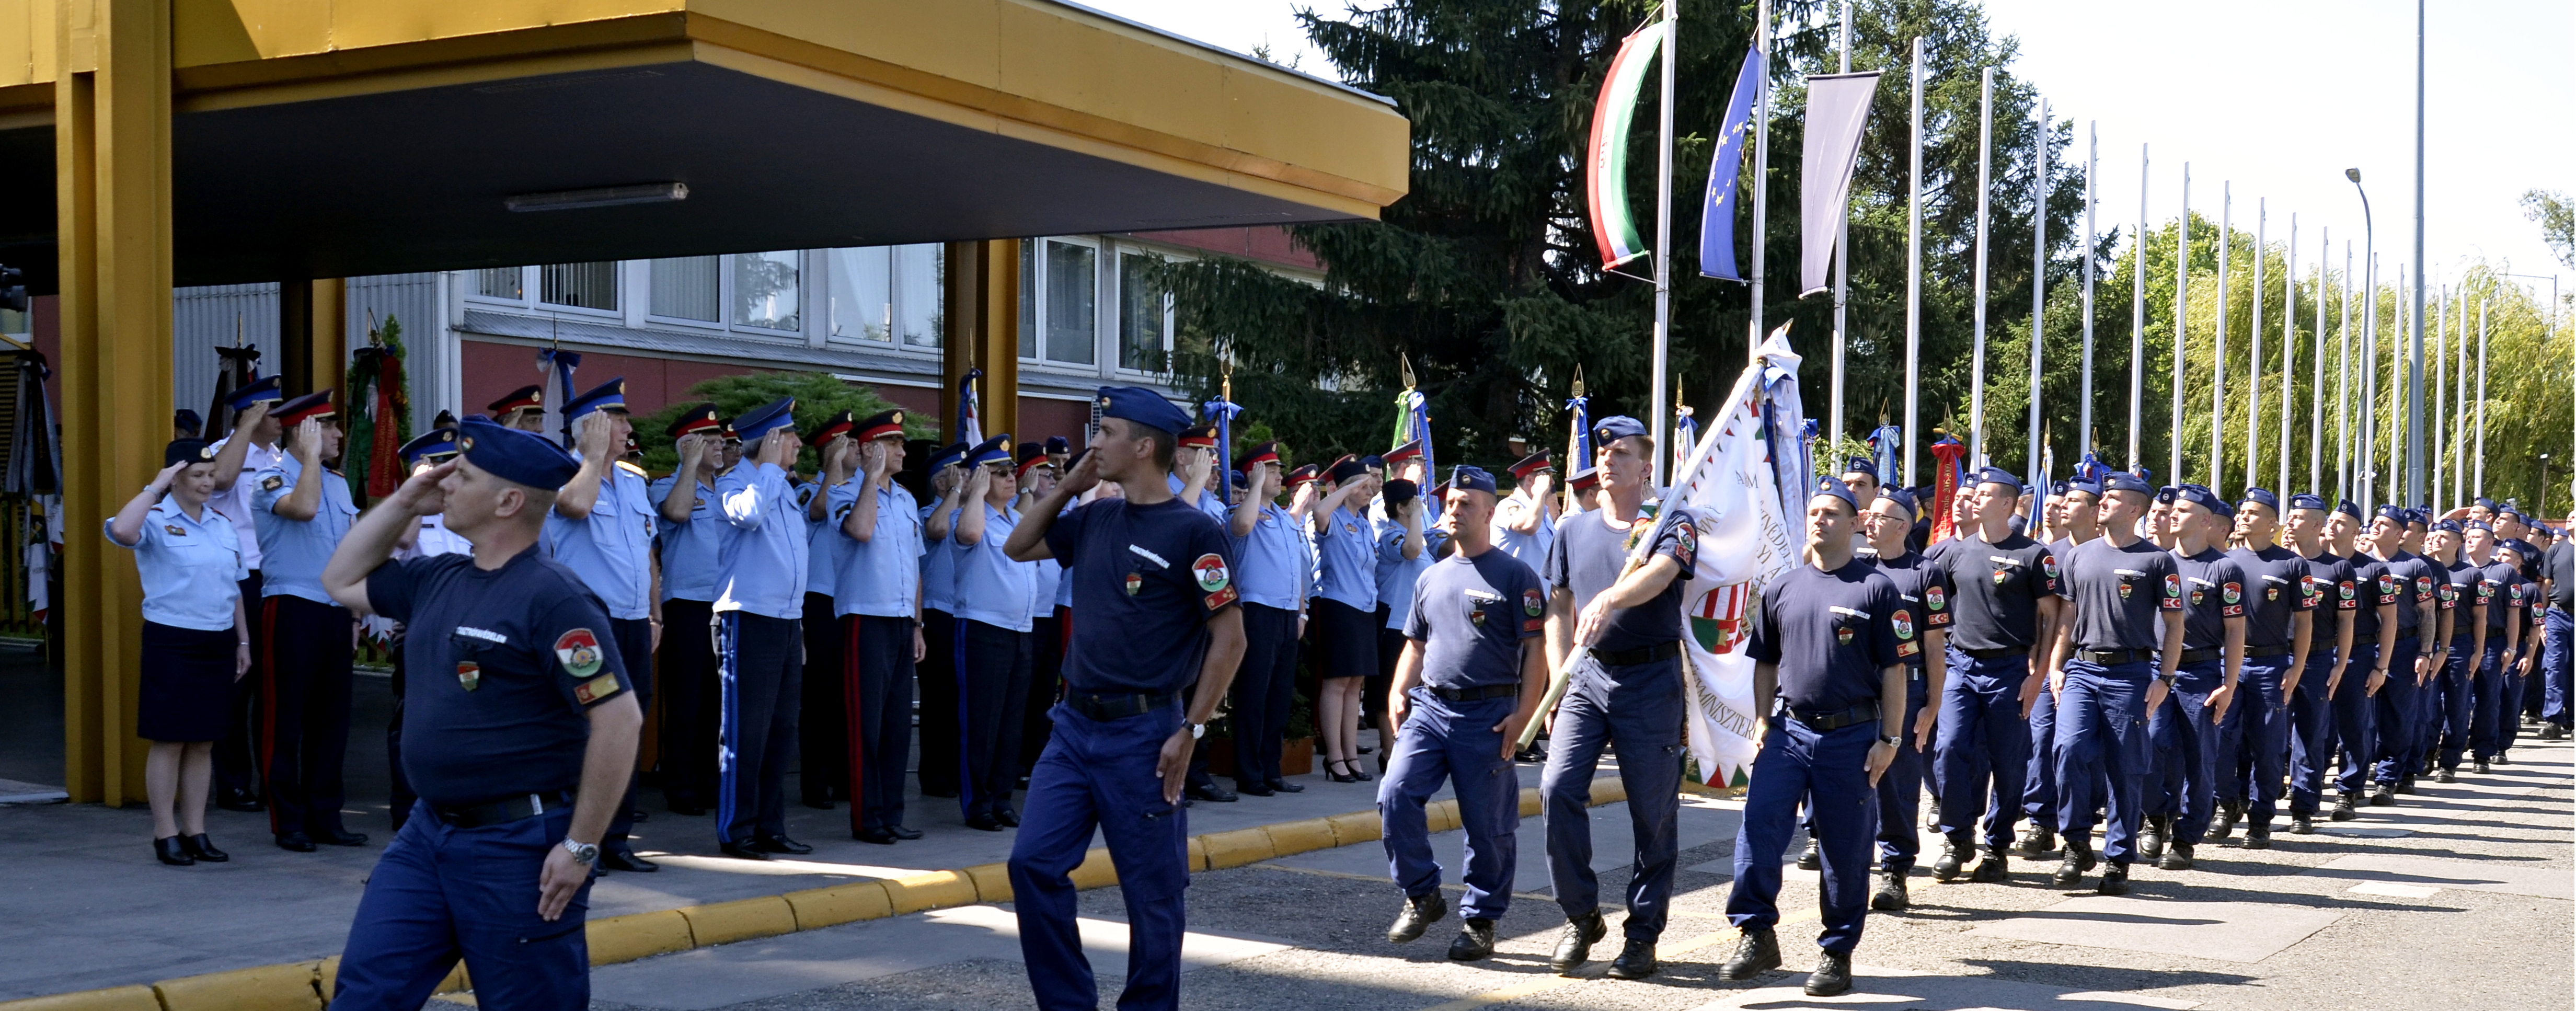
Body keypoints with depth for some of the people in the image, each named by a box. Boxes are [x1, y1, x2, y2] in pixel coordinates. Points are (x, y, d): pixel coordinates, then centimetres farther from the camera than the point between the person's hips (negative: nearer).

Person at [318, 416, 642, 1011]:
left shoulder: (552, 598, -18)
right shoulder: (438, 579, 9)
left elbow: (619, 720, -22)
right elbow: (343, 583, 25)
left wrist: (582, 848, -20)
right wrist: (403, 503, 10)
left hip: (518, 846, -8)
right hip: (429, 830, 8)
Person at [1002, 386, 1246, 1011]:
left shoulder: (1194, 532, -11)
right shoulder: (1094, 519, 9)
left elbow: (1230, 639, -11)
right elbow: (1018, 547, 22)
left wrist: (1192, 730, -14)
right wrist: (1069, 485, 10)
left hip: (1142, 732, -6)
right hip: (1075, 724, 6)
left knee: (1152, 889, 4)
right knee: (1033, 862, 0)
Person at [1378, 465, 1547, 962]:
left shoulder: (1515, 576, -2)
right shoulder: (1431, 578, 16)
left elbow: (1536, 648, -6)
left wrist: (1524, 713, -15)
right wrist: (1398, 692, 7)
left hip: (1488, 715, -5)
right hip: (1429, 707, 5)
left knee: (1489, 824, 1)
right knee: (1395, 795, -11)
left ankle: (1480, 920, 14)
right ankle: (1422, 896, 6)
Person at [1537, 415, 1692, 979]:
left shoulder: (1672, 525, 0)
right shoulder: (1574, 531, 15)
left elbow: (1658, 574, -22)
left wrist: (1610, 600, -41)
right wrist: (1559, 681, 9)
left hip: (1652, 680, -4)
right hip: (1587, 675, 4)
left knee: (1652, 810, 0)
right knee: (1558, 788, -11)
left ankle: (1643, 934, 13)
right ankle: (1582, 917, 5)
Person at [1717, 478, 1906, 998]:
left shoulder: (1878, 588, -1)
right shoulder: (1782, 588, 11)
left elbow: (1894, 670, -2)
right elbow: (1765, 662, 18)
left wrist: (1889, 739, -6)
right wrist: (1765, 723, 9)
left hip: (1852, 736, -3)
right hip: (1789, 730, 3)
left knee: (1846, 849, 4)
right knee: (1757, 828, -11)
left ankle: (1838, 952, 16)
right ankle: (1756, 935, -1)